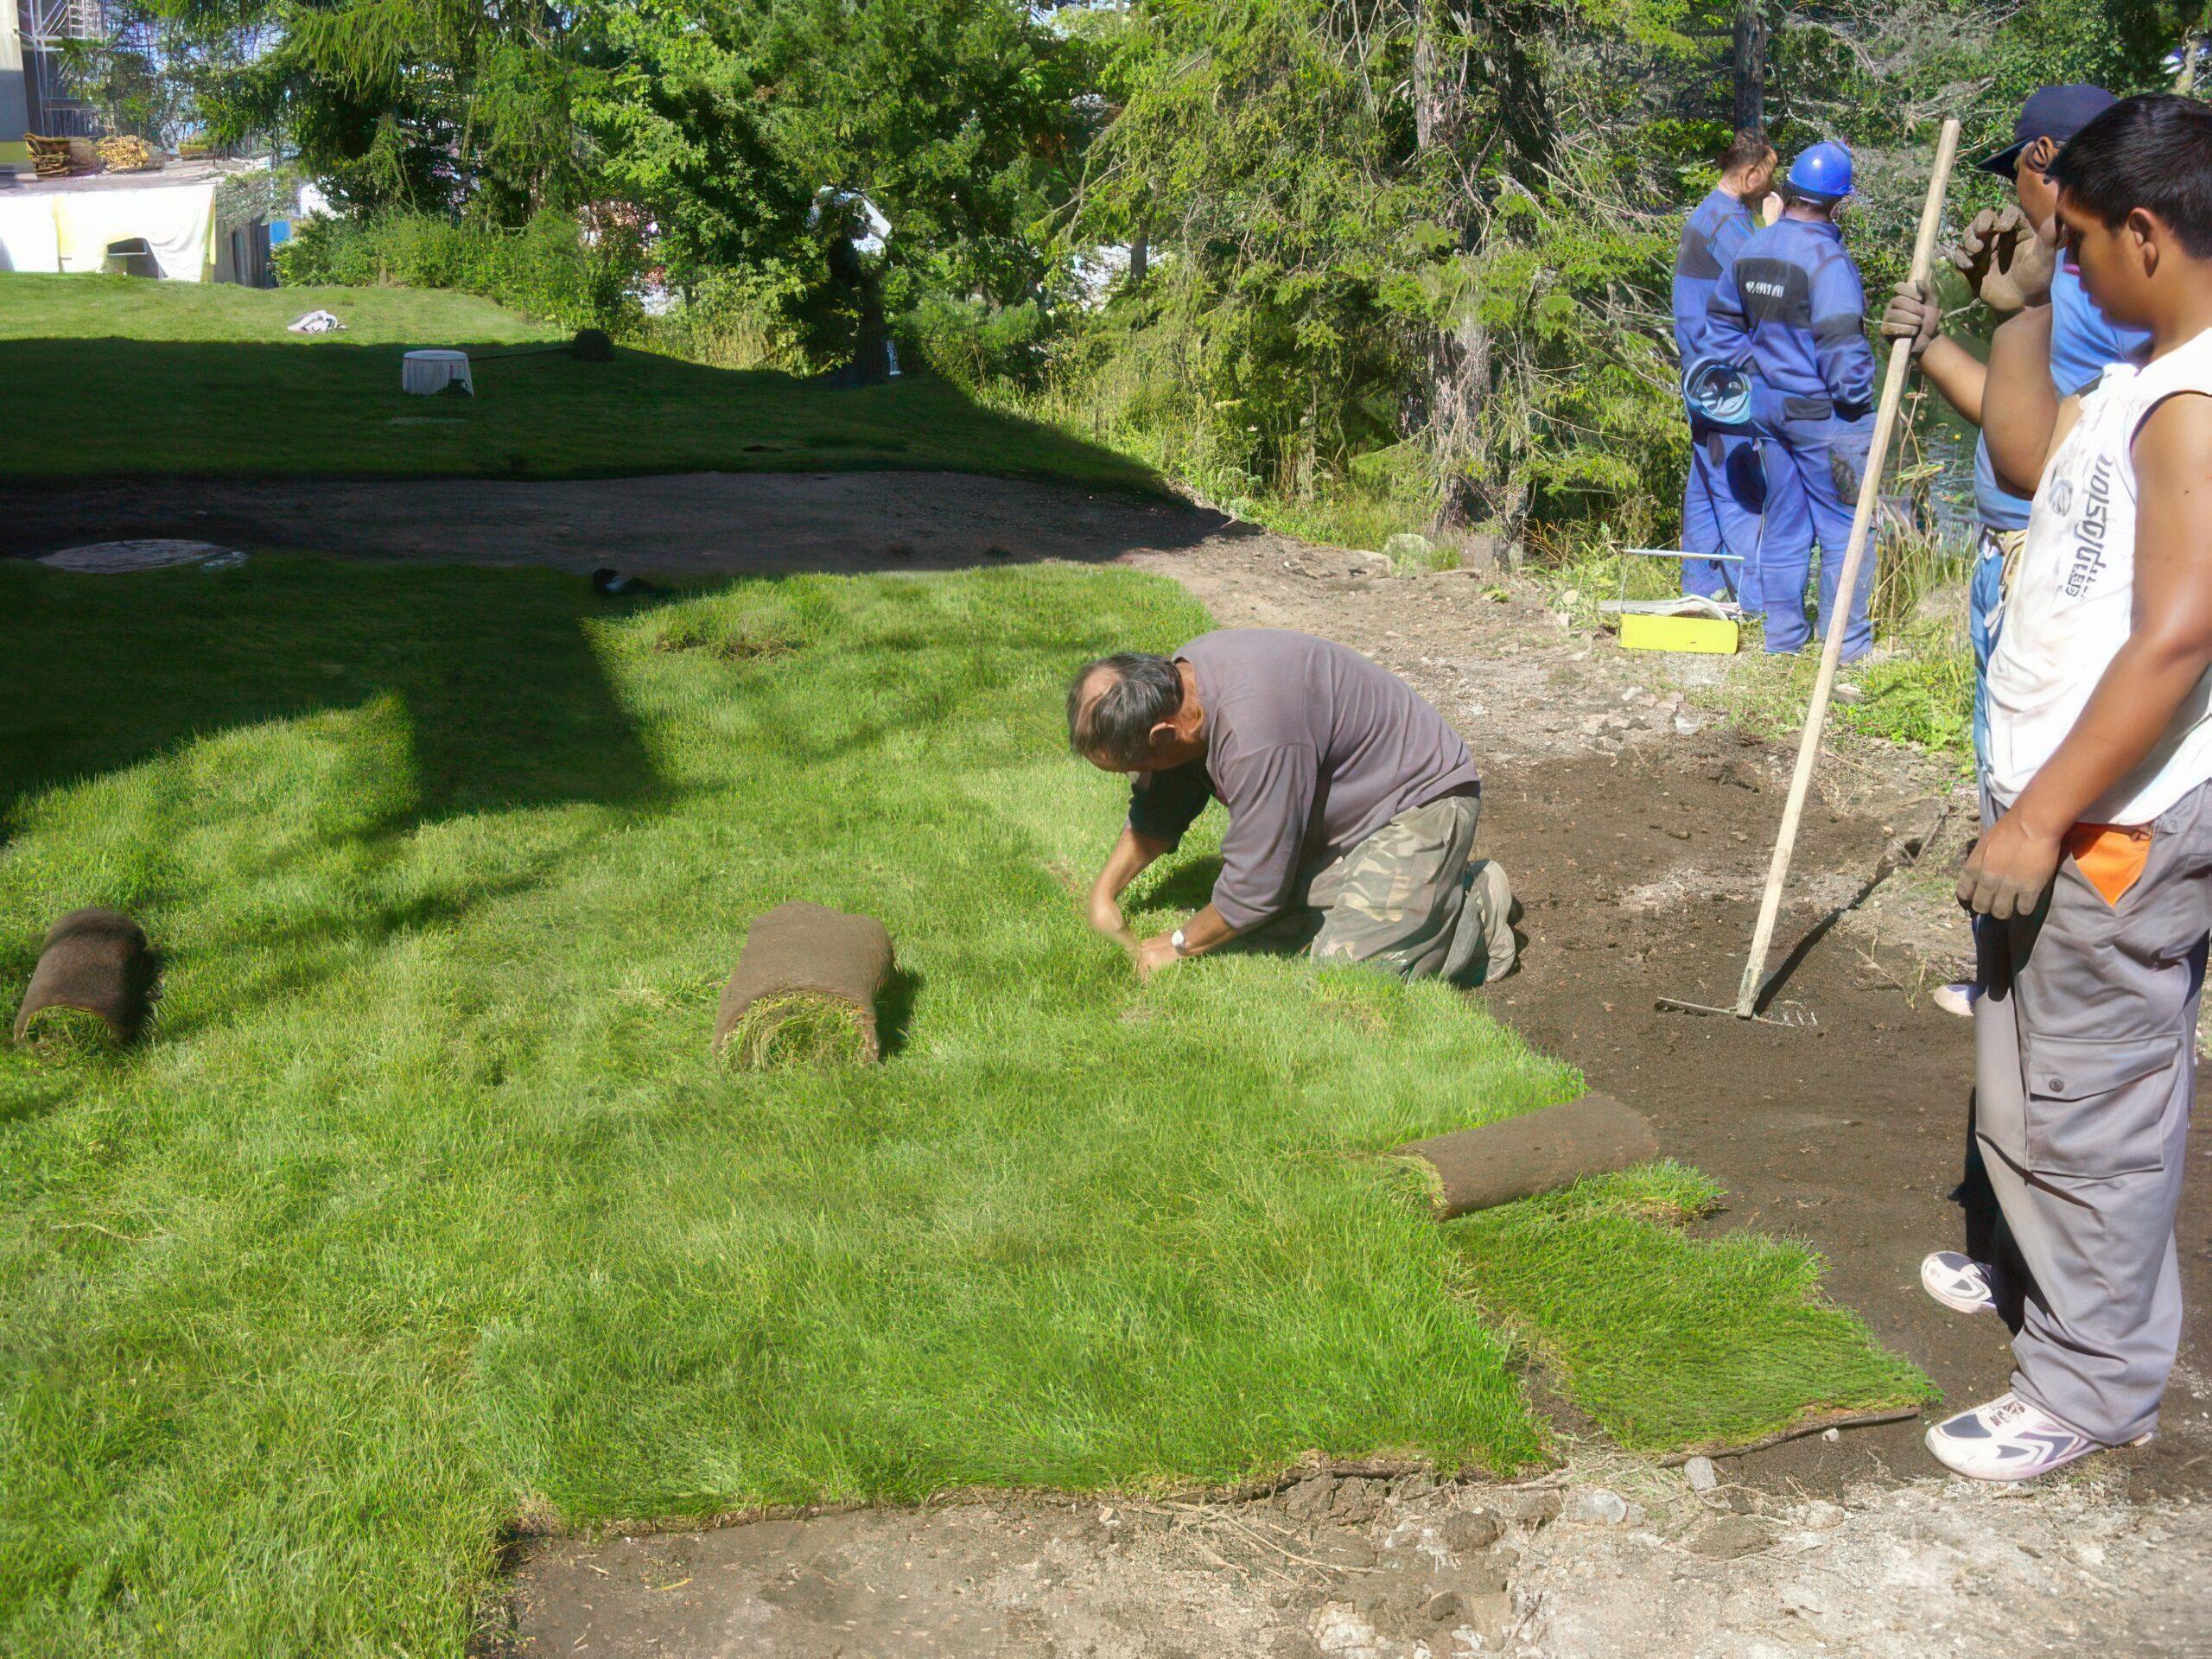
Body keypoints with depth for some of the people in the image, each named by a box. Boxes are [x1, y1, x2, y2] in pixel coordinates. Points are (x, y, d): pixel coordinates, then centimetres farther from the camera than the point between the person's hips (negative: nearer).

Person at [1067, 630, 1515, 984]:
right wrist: (1104, 890, 4)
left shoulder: (1254, 733, -37)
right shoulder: (1176, 679, -7)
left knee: (1344, 966, -20)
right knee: (1284, 929, 0)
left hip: (1424, 804, -10)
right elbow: (1159, 809, 11)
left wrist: (1179, 946, -12)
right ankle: (1438, 888, 14)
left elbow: (1254, 887, -27)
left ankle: (1475, 913, 3)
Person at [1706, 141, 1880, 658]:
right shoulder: (1826, 258, -19)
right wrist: (1855, 401, -9)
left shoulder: (1752, 249, 5)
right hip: (1821, 413, -7)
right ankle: (1847, 643, 8)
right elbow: (1842, 343, -22)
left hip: (1769, 405, 7)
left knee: (1783, 524, 16)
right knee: (1845, 528, 3)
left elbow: (1720, 319, 16)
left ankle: (1783, 635, 22)